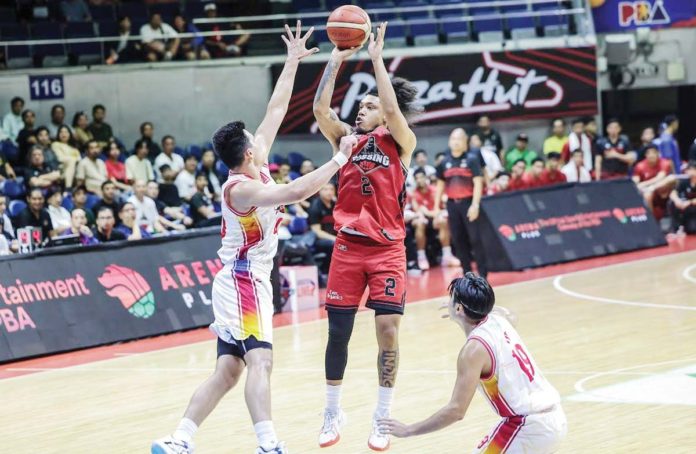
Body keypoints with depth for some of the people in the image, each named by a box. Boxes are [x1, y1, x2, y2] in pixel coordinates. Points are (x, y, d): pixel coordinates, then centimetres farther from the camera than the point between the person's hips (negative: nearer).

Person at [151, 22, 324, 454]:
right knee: (260, 361, -21)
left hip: (247, 281, 10)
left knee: (227, 371, 5)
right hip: (244, 282, -10)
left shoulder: (255, 166, 7)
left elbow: (276, 111, 13)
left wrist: (293, 63, 15)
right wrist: (339, 160, -26)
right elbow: (295, 192, -33)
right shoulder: (240, 188, -19)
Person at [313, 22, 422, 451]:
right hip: (348, 246, 3)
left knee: (388, 330, -7)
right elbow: (321, 109, -8)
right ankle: (333, 413, 18)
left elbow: (395, 112, -20)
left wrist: (377, 58, -17)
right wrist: (338, 58, -11)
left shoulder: (401, 143, 0)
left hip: (387, 249, -3)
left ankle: (382, 419, 5)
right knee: (338, 331, 4)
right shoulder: (346, 139, 7)